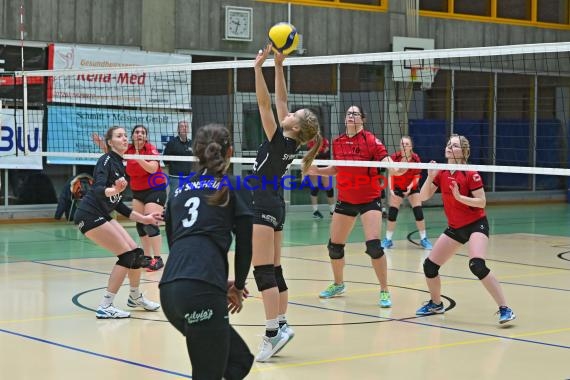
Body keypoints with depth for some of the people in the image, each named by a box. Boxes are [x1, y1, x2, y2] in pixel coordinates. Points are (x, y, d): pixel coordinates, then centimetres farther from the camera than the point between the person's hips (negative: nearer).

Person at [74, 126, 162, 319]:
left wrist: (143, 218, 19)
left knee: (136, 253, 7)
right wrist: (114, 190, -48)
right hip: (89, 215, -9)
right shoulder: (106, 160, -11)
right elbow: (98, 189, -27)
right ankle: (105, 307, -10)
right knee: (127, 255, -12)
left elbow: (118, 204, 18)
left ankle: (135, 297, 30)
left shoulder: (120, 166, 14)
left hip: (102, 216, 9)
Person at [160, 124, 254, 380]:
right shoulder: (234, 187, 12)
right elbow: (245, 243, 8)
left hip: (170, 289, 6)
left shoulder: (180, 190, 26)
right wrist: (238, 286, 24)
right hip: (202, 292, -6)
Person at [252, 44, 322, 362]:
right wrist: (279, 65, 7)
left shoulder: (279, 141, -16)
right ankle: (281, 326, 12)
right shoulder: (290, 143, 4)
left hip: (264, 208, -9)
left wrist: (259, 67, -19)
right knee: (274, 271, 10)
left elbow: (265, 103, -20)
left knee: (263, 272, -10)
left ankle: (273, 333, -13)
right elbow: (280, 100, 9)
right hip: (275, 207, 9)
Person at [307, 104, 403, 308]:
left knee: (373, 245, -18)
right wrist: (316, 170, 2)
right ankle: (338, 284, 35)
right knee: (334, 245, 10)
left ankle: (384, 291, -3)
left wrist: (396, 170, -41)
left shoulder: (371, 140, -12)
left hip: (369, 200, -5)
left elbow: (388, 164, -19)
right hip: (345, 201, 5)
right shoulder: (337, 142, 3)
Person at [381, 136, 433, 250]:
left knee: (419, 213, -7)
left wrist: (410, 186, -28)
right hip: (397, 188, 0)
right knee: (392, 213, -5)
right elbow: (391, 174, -12)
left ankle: (423, 239, 7)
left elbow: (417, 176, -11)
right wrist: (391, 189, -23)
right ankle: (388, 240, 8)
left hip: (412, 187, 0)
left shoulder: (415, 158, -19)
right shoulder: (394, 157, -20)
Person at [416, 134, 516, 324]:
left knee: (477, 265, -29)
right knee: (430, 265, 7)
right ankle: (436, 304, 33)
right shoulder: (441, 173, 1)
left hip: (476, 224, -7)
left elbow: (482, 202, -18)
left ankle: (505, 309, -22)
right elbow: (423, 197, 1)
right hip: (454, 228, 7)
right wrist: (430, 177, -15)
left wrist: (460, 197, -30)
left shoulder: (470, 174, -16)